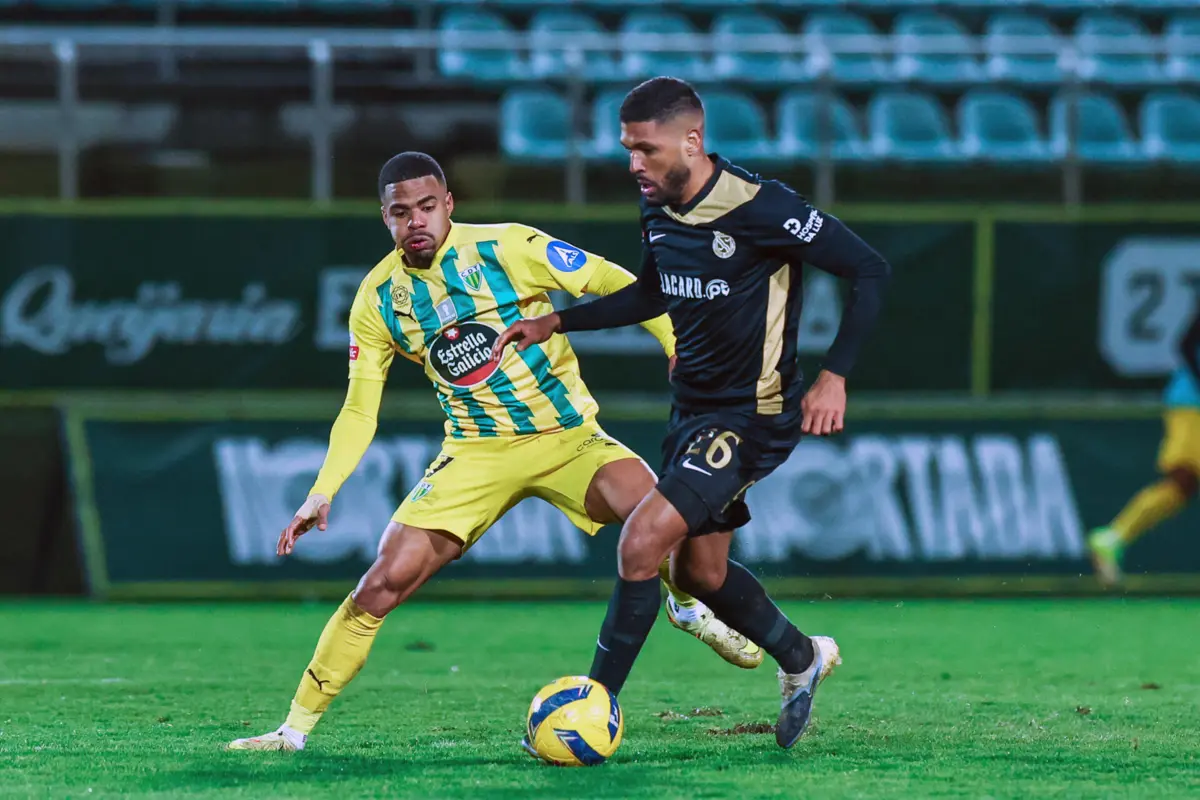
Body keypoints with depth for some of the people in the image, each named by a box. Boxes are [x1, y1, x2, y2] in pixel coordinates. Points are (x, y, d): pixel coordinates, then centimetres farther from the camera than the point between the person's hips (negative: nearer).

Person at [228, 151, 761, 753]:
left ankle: (693, 608, 3)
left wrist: (680, 349, -14)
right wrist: (322, 493, -8)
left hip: (568, 435, -2)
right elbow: (358, 412, 5)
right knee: (385, 580, -13)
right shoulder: (378, 300, -2)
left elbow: (616, 285, -5)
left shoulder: (508, 248, -12)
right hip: (477, 452, 2)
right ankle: (296, 727, -3)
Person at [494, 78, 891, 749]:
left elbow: (870, 270, -17)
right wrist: (556, 323, 13)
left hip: (751, 416, -8)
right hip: (693, 409, 8)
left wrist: (834, 377, -23)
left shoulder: (759, 208, -22)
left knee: (642, 542, -19)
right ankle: (802, 659, 41)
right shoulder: (659, 211, 1)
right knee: (701, 573, 17)